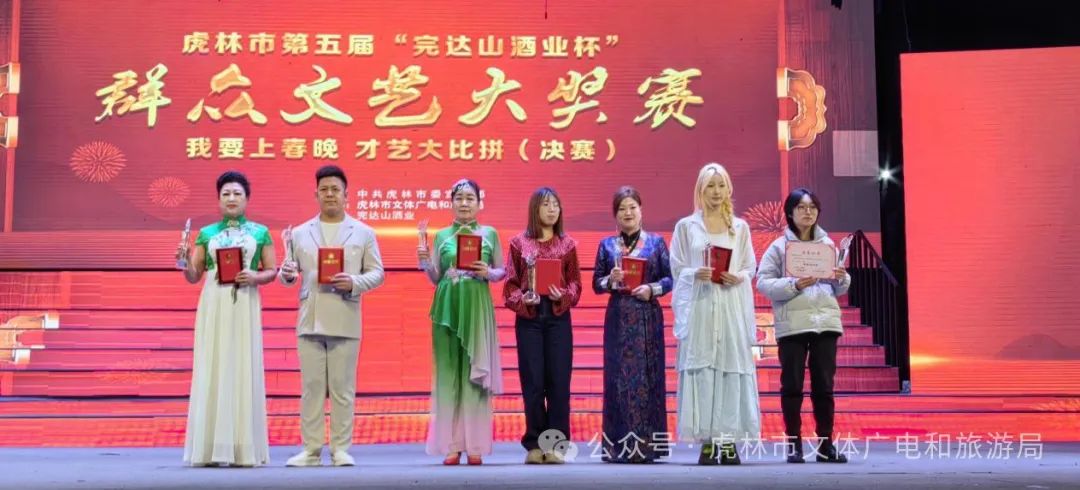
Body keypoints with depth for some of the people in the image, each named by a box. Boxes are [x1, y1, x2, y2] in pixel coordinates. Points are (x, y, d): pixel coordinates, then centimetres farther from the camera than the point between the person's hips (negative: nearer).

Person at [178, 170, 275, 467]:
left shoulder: (260, 232, 9)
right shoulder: (206, 233, 12)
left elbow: (271, 271, 9)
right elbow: (194, 277, 11)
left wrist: (255, 277, -11)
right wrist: (184, 262, -9)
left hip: (245, 306, -1)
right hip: (213, 306, 1)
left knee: (244, 369, -4)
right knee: (212, 369, -3)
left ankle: (244, 448, -2)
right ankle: (210, 447, -2)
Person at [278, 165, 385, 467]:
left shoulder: (363, 233, 9)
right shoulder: (300, 233, 13)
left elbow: (376, 273, 6)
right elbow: (289, 273, 12)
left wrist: (354, 282, -13)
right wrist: (287, 274, -11)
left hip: (345, 322, -1)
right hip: (310, 321, 2)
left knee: (343, 389, 1)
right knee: (311, 388, 2)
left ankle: (341, 449, 7)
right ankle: (311, 450, 8)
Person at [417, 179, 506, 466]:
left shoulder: (490, 234, 7)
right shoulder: (441, 236, 10)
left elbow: (503, 271, 10)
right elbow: (435, 278, 10)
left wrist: (488, 273, -10)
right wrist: (425, 263, -9)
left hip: (477, 308, -1)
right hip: (447, 307, 1)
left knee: (475, 374, -2)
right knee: (448, 373, 0)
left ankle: (475, 445, 2)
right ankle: (451, 445, 4)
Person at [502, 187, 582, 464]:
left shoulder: (567, 244, 9)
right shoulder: (519, 243, 5)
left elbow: (575, 283, 7)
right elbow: (510, 284, 3)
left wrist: (563, 295, -12)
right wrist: (522, 299, -15)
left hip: (558, 316, 1)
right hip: (528, 317, -1)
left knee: (558, 380, -1)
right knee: (533, 381, -1)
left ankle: (555, 444, 6)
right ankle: (535, 444, 8)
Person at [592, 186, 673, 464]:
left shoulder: (656, 242, 6)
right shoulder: (607, 245, 9)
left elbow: (669, 278, 3)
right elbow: (596, 284, 8)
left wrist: (652, 289, -14)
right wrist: (611, 280, -12)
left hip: (648, 318, -1)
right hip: (618, 318, 1)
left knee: (647, 375, -1)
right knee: (619, 376, -1)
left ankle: (646, 444, 4)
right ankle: (620, 445, 4)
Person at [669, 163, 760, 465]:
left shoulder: (740, 227, 12)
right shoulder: (686, 226, 8)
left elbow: (750, 267, 11)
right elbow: (677, 268, 7)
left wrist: (739, 277, -10)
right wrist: (695, 274, -13)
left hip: (732, 307, 1)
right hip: (698, 307, -1)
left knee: (732, 368, -3)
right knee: (700, 369, -5)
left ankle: (729, 441, 2)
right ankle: (707, 443, -1)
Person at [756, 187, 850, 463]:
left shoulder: (828, 244, 12)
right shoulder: (779, 246, 1)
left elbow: (839, 290, 15)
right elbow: (763, 283, -7)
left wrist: (842, 279, -7)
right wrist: (794, 285, -19)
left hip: (826, 321, 3)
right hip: (792, 324, -3)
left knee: (824, 385, 5)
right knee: (792, 386, 0)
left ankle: (825, 444, 10)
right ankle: (794, 444, 7)